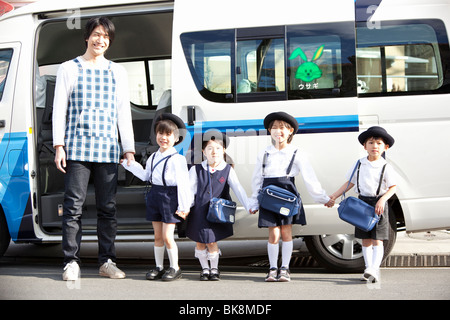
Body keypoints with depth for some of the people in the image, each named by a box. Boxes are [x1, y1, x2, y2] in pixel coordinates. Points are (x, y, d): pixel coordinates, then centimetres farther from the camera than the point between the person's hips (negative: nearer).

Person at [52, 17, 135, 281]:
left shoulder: (118, 72, 15)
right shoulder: (69, 69, 8)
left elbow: (124, 113, 14)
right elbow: (59, 108, 5)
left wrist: (129, 149, 9)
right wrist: (59, 145, -3)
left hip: (108, 149, 3)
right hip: (77, 147, -2)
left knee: (108, 207, 4)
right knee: (73, 206, -4)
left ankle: (107, 261, 12)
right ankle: (72, 262, 2)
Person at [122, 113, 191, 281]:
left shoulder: (177, 159, -11)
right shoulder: (153, 157, 10)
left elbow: (183, 183, -12)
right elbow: (146, 176, 22)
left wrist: (184, 206, -13)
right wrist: (129, 163, 21)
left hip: (170, 197, -7)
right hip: (155, 196, 7)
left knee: (167, 236, -7)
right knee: (158, 236, 12)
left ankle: (175, 268, 8)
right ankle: (159, 267, 22)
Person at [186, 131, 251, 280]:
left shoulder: (228, 170, -4)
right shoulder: (197, 170, -3)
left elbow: (238, 189, -10)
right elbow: (189, 190, -1)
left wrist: (248, 206, -19)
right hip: (199, 211, 2)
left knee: (211, 242, -3)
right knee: (200, 242, 8)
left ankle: (214, 269, 21)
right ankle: (205, 268, 30)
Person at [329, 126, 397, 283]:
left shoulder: (386, 167, -5)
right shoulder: (359, 164, 5)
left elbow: (393, 187, -5)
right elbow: (350, 182, 13)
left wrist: (382, 200, -20)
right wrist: (334, 196, 9)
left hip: (379, 204, -4)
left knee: (377, 240, -6)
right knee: (365, 239, 7)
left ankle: (374, 268, -13)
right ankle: (370, 270, 14)